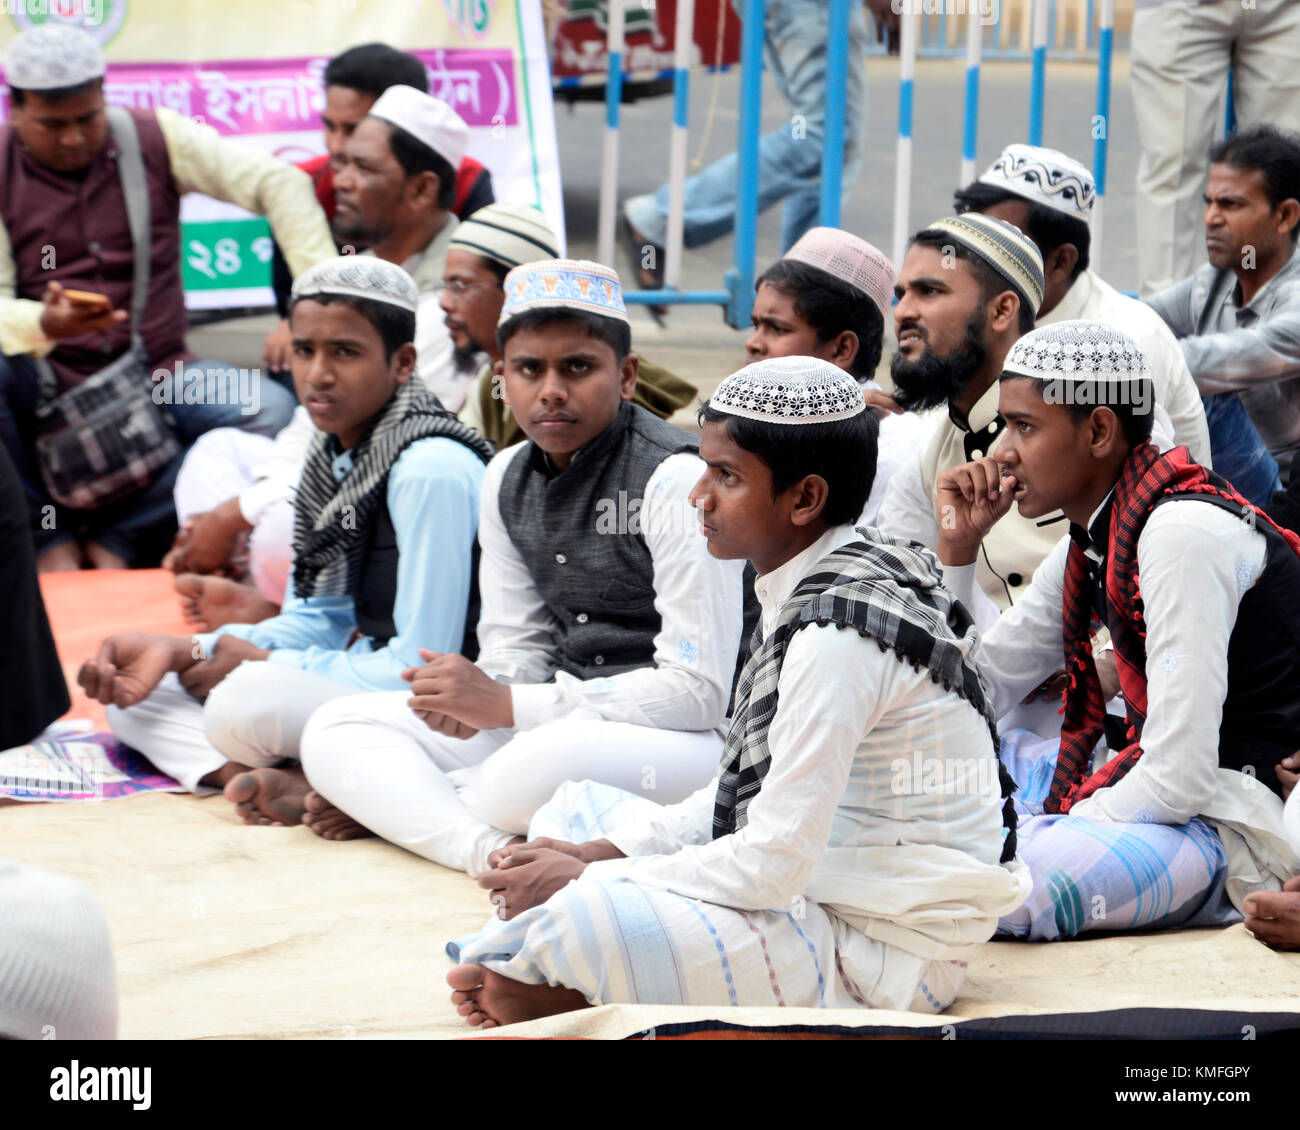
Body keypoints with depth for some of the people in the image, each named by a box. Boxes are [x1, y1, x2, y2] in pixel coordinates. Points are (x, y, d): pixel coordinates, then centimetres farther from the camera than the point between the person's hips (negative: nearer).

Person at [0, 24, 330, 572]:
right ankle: (46, 536, -12)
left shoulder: (157, 138, 1)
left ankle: (119, 541, -14)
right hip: (48, 385, -2)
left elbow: (277, 182, -3)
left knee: (275, 411, -25)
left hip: (156, 373, 2)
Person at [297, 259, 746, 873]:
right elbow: (518, 650, 14)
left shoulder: (674, 480, -16)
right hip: (561, 718, 8)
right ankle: (494, 850, -28)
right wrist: (471, 699, -13)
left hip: (697, 741, -8)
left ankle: (390, 802, -11)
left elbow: (699, 691, -20)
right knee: (334, 728, -4)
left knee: (551, 758, -40)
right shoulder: (507, 479, 9)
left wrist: (506, 706, -20)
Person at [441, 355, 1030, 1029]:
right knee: (578, 810, 20)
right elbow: (755, 790, 15)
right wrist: (608, 854, 3)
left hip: (883, 954, -11)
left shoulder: (837, 630, -23)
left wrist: (588, 880, -13)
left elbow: (774, 864, -24)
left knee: (588, 919, -32)